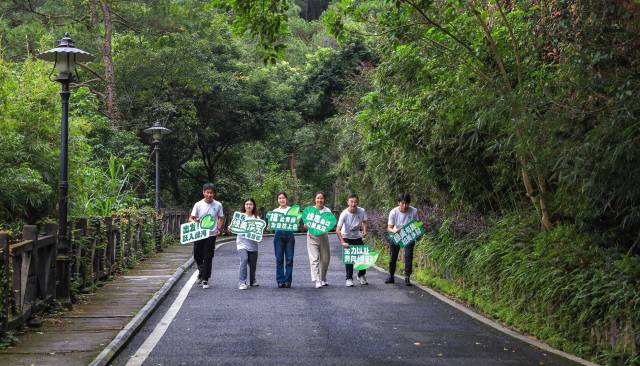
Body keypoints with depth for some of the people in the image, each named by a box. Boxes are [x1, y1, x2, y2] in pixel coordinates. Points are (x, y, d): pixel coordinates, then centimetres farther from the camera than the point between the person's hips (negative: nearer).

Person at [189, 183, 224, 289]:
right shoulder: (198, 205, -1)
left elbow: (221, 219, 9)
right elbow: (191, 218, -1)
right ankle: (201, 270, 38)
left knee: (208, 258, -1)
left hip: (211, 235, -1)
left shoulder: (218, 205, 0)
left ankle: (205, 280, 6)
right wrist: (194, 221, -24)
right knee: (197, 256, 8)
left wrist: (219, 229, -5)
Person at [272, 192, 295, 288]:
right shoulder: (275, 211, 14)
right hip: (279, 234, 1)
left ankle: (288, 280, 3)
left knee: (289, 259, -2)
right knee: (279, 259, -1)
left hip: (289, 234, -1)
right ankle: (280, 281, 3)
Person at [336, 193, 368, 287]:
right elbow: (337, 230, -29)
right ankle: (349, 278, 5)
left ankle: (361, 276, 25)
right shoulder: (344, 214, -28)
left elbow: (364, 222, 4)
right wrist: (343, 242, -37)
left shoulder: (362, 211, -18)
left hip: (358, 237, 3)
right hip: (347, 238, -3)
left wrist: (365, 231, -14)